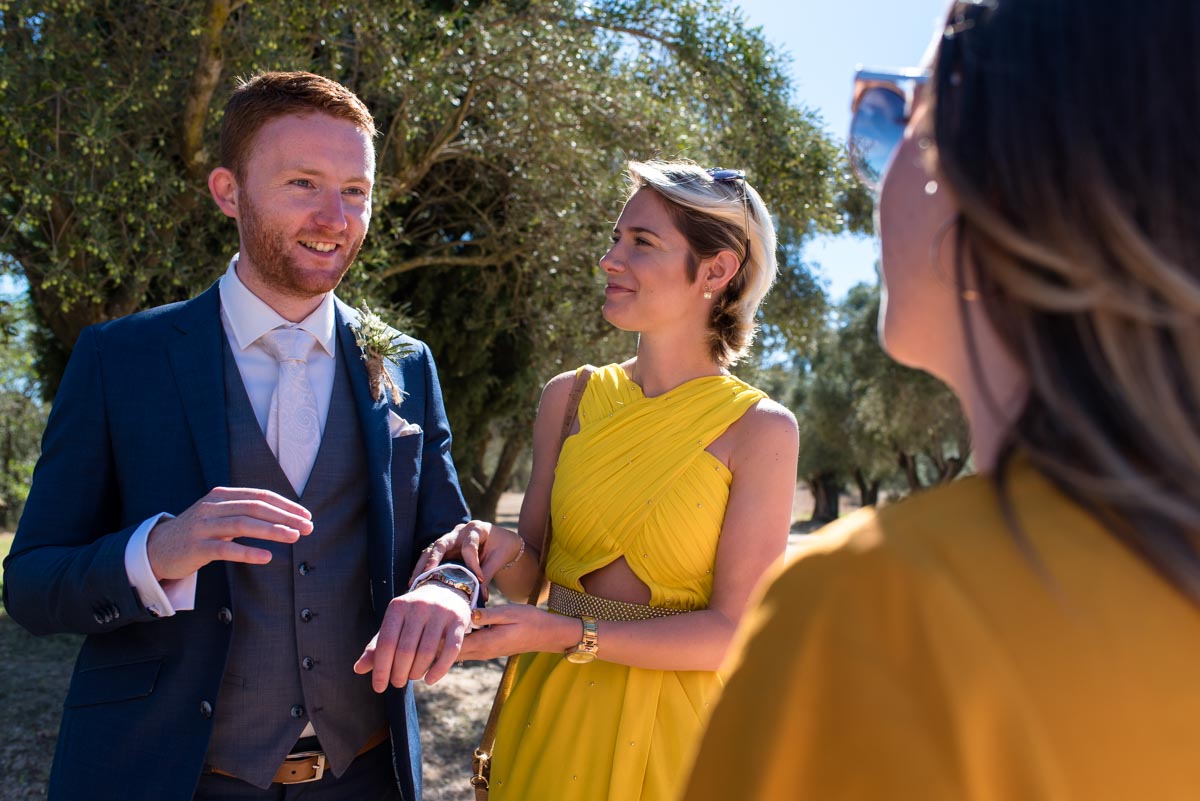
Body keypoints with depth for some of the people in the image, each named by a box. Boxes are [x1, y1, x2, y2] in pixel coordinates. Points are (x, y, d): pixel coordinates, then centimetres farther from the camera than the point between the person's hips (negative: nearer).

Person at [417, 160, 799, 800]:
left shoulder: (761, 429, -13)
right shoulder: (569, 397, -1)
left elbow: (732, 633, -14)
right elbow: (530, 578, 3)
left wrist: (565, 636, -21)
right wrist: (504, 552, -19)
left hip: (671, 725, -3)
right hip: (550, 713, 4)